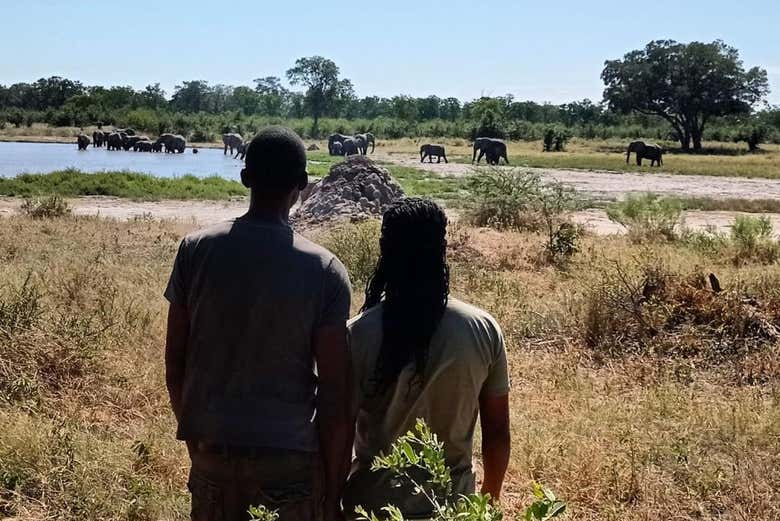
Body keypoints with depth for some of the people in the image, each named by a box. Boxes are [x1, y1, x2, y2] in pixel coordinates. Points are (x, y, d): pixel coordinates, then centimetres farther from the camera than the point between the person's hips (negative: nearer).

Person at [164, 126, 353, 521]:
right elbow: (335, 397, -11)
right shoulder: (324, 271, -11)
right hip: (292, 453, -2)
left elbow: (174, 365, 1)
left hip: (212, 444, 3)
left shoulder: (195, 250, -5)